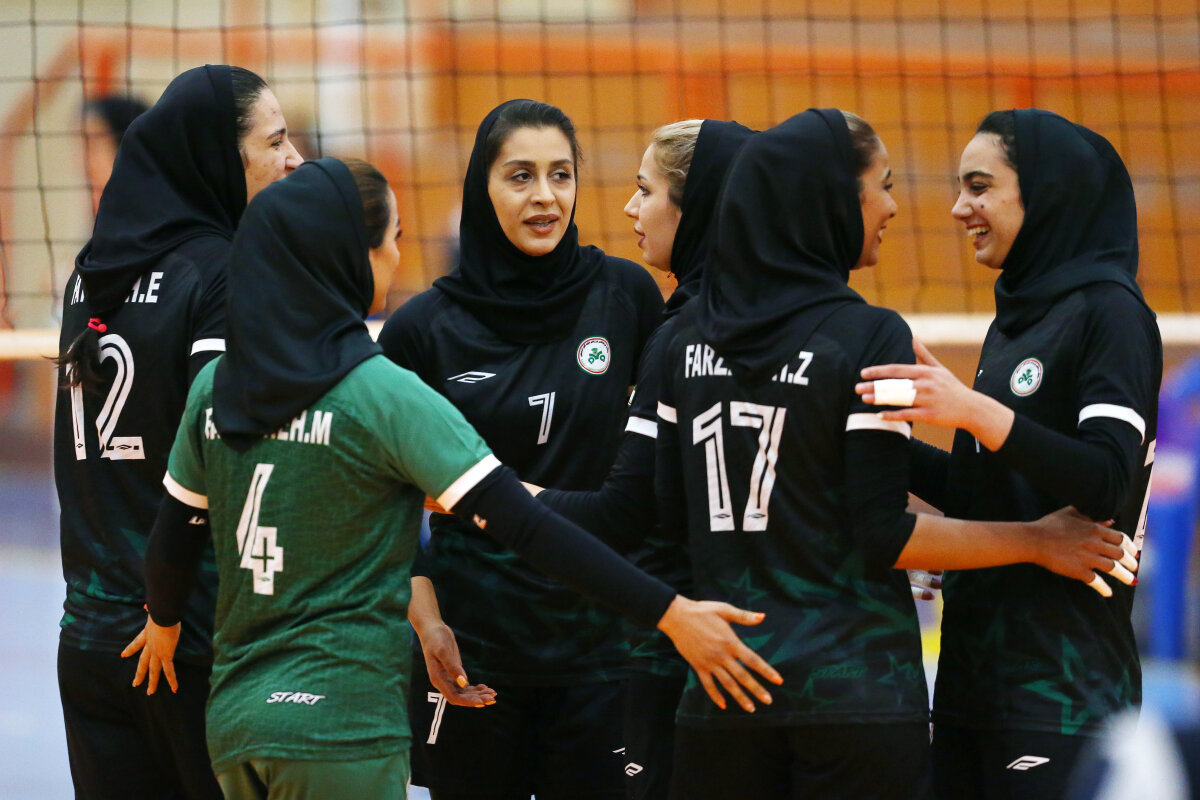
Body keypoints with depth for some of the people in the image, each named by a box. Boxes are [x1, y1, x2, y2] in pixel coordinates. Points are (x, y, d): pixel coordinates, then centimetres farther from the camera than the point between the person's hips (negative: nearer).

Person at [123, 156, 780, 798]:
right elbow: (522, 525, -17)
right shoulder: (383, 394, -13)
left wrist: (163, 621, 37)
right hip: (340, 726, -6)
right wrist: (668, 613, -18)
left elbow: (171, 544, 14)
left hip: (234, 720, 6)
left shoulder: (216, 388, 5)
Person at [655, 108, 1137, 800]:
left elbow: (673, 515, 9)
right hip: (854, 691, -5)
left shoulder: (692, 336, 6)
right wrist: (1038, 541, -4)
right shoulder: (867, 339, -11)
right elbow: (884, 538, -13)